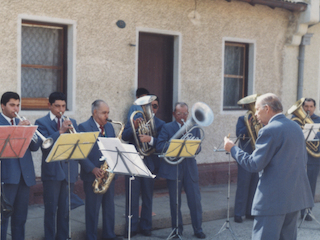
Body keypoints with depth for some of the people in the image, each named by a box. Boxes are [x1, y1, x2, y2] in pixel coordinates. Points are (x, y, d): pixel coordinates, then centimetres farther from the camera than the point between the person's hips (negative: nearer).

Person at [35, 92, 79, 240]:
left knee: (65, 208, 10)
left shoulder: (71, 122, 14)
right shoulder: (41, 122, 0)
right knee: (51, 208, 0)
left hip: (69, 170, 4)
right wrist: (61, 131, -23)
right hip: (52, 170, -4)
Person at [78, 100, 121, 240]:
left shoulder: (109, 126, 13)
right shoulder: (84, 127, -9)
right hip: (93, 176, -6)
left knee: (109, 208, 14)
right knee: (92, 210, 1)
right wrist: (93, 169, -21)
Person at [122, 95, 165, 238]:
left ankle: (145, 227, 19)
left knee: (147, 197, 9)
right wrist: (134, 127, -23)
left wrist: (150, 139, -27)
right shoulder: (135, 119, 7)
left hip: (149, 164, 1)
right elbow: (124, 136, -6)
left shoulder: (160, 124, 6)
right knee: (132, 197, -1)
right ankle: (131, 227, 7)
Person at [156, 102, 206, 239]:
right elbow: (159, 147, -10)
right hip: (173, 168, -2)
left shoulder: (194, 127, 10)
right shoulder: (167, 128, 2)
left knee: (195, 200, 2)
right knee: (175, 201, 6)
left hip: (190, 167, 2)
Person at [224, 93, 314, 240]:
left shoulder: (269, 130, -15)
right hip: (297, 196, 9)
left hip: (273, 199, -9)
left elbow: (254, 165, -16)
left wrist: (232, 149, -5)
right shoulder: (296, 127, 12)